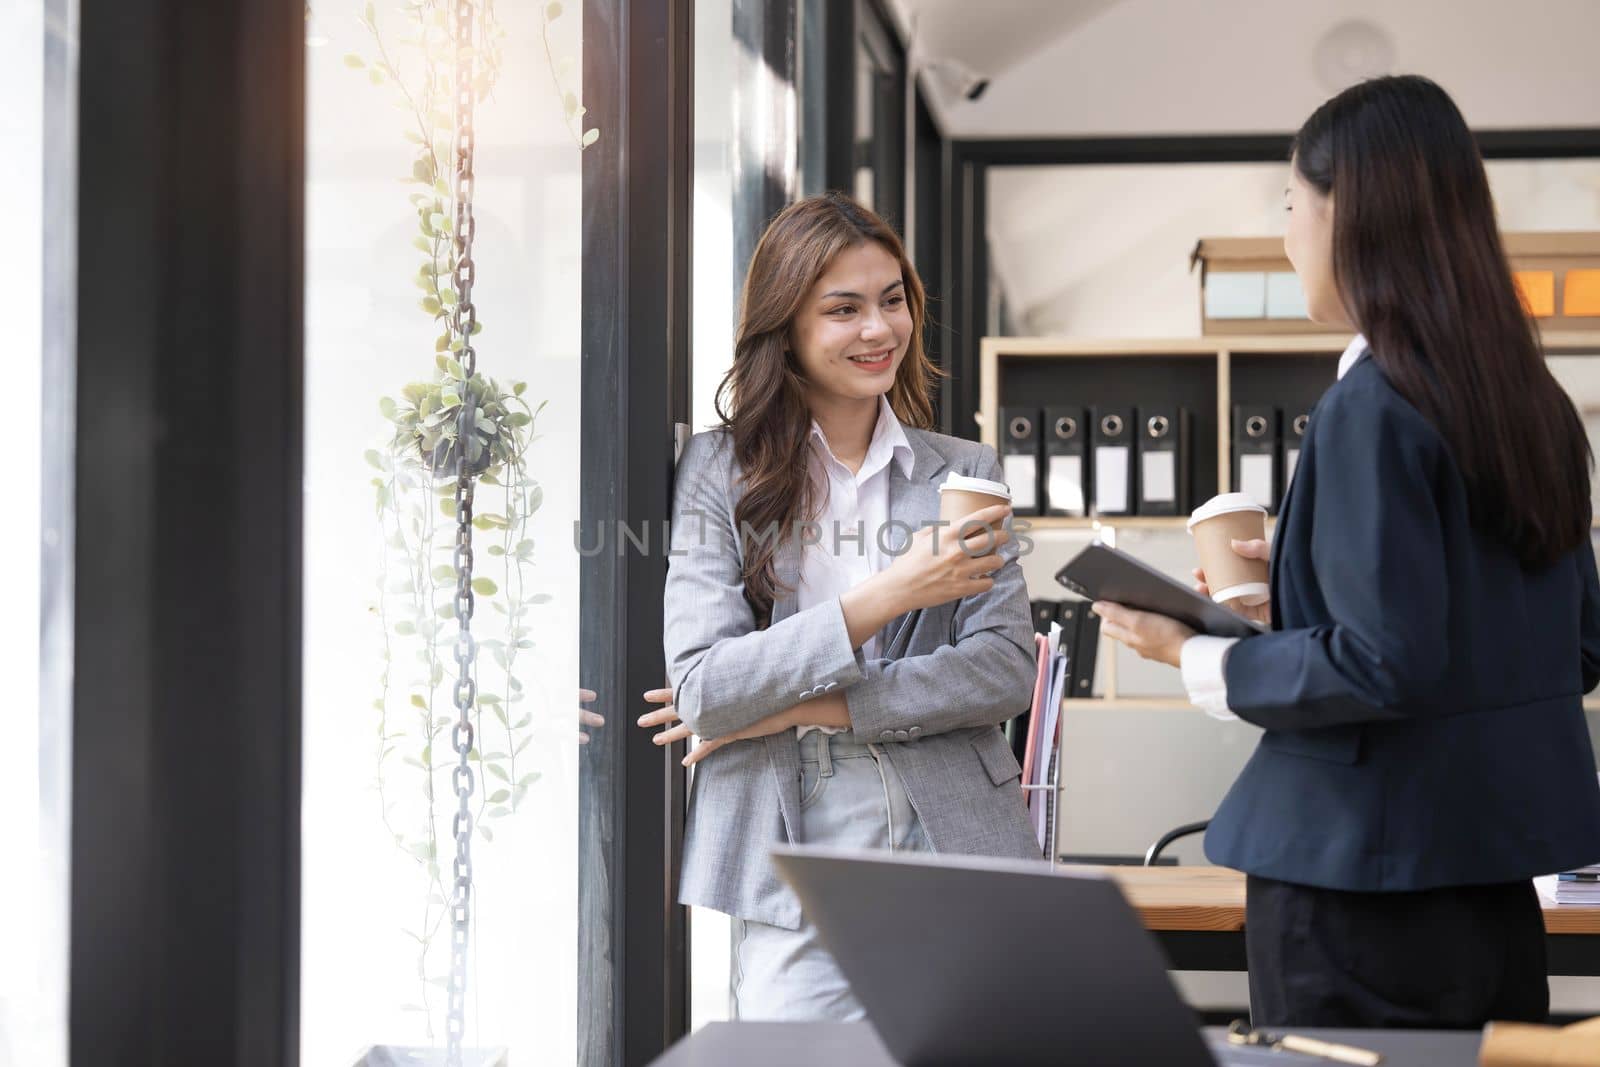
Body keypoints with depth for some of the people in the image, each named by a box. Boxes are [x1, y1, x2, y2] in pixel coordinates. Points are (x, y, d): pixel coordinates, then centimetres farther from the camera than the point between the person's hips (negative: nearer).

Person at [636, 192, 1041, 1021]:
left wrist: (801, 706, -10)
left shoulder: (966, 475, 10)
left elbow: (1006, 670, -2)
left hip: (953, 858, 2)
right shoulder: (718, 471, 2)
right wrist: (883, 597, -17)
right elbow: (702, 689, -8)